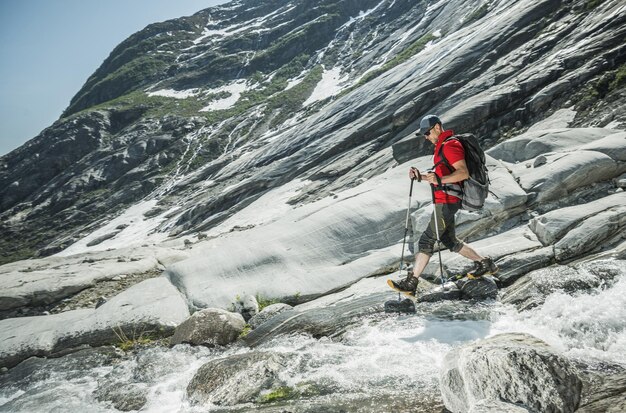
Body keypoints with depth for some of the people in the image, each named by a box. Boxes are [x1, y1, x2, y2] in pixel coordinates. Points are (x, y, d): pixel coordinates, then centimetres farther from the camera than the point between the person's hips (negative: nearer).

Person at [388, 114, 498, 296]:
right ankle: (485, 264, 29)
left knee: (427, 240, -11)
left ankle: (411, 283, -10)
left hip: (447, 201, -10)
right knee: (450, 241, 17)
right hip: (444, 201, 10)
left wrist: (440, 180, -35)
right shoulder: (442, 146, 22)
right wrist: (420, 177, 11)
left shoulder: (450, 145, -10)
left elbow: (464, 173, -22)